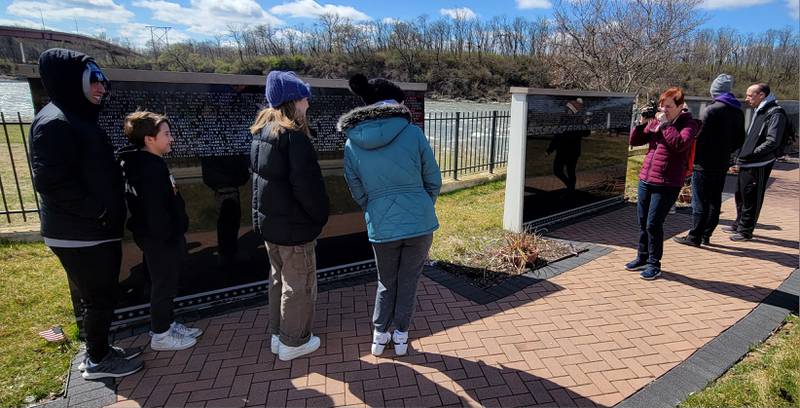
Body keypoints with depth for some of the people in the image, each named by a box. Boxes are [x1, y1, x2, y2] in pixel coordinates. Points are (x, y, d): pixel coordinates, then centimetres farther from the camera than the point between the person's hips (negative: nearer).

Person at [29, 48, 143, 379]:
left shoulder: (80, 118, 15)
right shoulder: (54, 122, -16)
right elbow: (50, 182, -23)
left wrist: (109, 212, 13)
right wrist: (99, 212, -18)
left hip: (96, 231, 9)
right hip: (80, 235, -9)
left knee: (102, 296, 18)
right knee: (98, 299, 4)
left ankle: (100, 349, 34)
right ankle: (97, 361, 21)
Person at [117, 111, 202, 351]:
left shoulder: (143, 163, 10)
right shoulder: (150, 169, -22)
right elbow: (156, 211, -26)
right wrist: (170, 239, -19)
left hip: (160, 238, 10)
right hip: (161, 240, -10)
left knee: (166, 284, 20)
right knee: (164, 286, 4)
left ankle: (167, 325, 35)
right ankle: (161, 336, 19)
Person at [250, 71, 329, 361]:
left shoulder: (262, 132, 8)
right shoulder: (294, 136, -20)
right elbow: (306, 184, -23)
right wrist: (321, 215, -9)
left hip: (269, 221, 9)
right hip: (294, 226, -9)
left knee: (279, 279, 21)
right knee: (300, 284, 7)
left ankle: (278, 334, 35)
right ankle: (293, 342, 22)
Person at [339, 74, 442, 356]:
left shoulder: (352, 144, -1)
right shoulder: (412, 132, -8)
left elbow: (357, 191, 6)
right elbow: (434, 180, 0)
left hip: (381, 226, 2)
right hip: (421, 222, -1)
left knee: (386, 282, 24)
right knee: (408, 281, 18)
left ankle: (379, 336, 32)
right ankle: (400, 337, 32)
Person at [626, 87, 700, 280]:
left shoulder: (688, 124, -4)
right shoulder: (655, 121, 10)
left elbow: (680, 144, -23)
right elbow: (634, 141, 11)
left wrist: (665, 124, -17)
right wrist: (642, 123, -3)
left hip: (667, 184, -6)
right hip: (645, 179, 6)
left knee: (653, 224, -4)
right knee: (642, 222, 13)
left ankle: (654, 264, 12)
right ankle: (642, 257, 29)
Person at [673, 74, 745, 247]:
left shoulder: (712, 110, -14)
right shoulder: (738, 112, 10)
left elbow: (699, 138, -17)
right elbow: (739, 140, 15)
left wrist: (693, 159, -7)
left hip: (705, 164, -7)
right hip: (722, 165, 8)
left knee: (700, 202, -3)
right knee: (715, 201, 12)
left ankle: (694, 237, 2)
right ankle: (706, 235, 19)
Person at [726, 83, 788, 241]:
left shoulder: (775, 114, -13)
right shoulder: (759, 112, 16)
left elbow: (772, 142, -20)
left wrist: (750, 155, -19)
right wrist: (741, 154, 9)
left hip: (758, 166, -9)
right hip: (746, 164, 9)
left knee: (751, 199, 0)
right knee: (741, 195, 17)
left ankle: (746, 231, 9)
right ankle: (739, 225, 30)